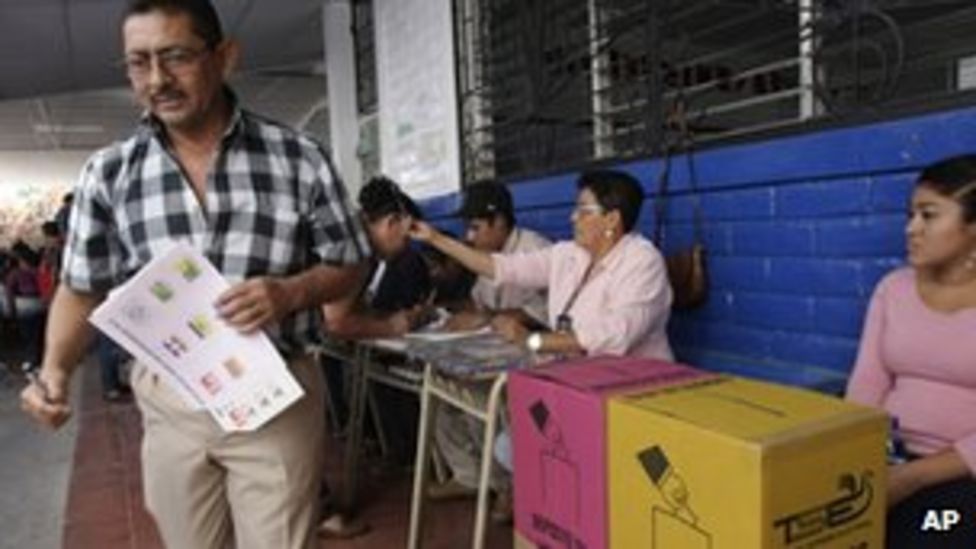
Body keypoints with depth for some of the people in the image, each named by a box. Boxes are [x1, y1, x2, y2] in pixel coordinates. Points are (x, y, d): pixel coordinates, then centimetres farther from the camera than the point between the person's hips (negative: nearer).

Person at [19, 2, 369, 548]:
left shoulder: (299, 158, -8)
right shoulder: (108, 173, -1)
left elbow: (348, 264, 1)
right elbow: (83, 288, 6)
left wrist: (290, 292, -18)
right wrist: (56, 369, -11)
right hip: (168, 402, 3)